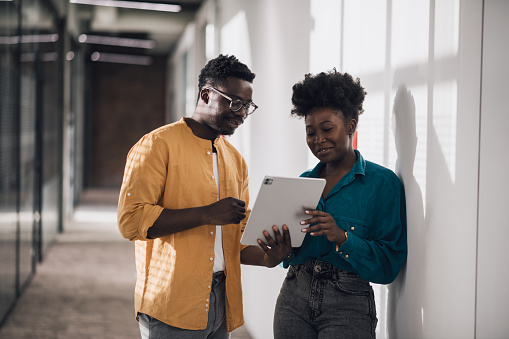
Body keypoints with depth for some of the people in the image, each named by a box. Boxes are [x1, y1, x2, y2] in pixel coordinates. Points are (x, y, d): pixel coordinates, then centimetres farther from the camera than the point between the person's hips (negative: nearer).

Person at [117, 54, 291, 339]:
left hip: (222, 303, 7)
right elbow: (130, 220, -16)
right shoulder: (158, 144, -6)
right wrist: (206, 214, -19)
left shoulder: (236, 160, 15)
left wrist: (266, 258, -4)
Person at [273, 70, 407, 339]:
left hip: (347, 305, -4)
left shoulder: (383, 183, -5)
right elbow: (289, 255, 12)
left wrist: (342, 237, -22)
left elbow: (389, 262, -11)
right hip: (293, 297, 5)